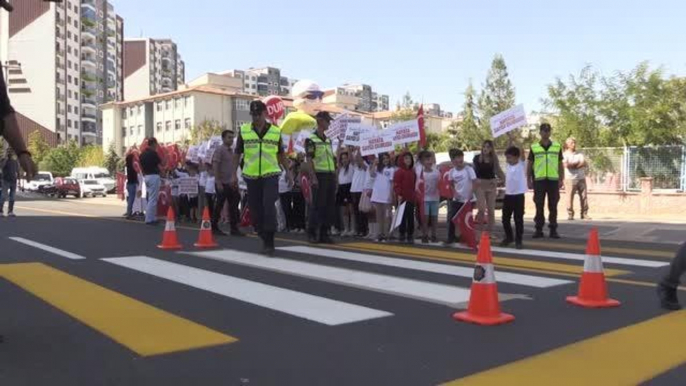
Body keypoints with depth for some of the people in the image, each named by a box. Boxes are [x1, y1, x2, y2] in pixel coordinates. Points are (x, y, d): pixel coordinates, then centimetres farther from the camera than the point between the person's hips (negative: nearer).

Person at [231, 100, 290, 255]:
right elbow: (237, 153, 9)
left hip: (271, 175, -1)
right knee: (255, 210, 6)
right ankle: (264, 238, 25)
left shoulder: (276, 131, 5)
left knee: (268, 206, -15)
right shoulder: (243, 130, 4)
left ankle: (269, 243, -8)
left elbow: (281, 153, 15)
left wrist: (288, 171, 13)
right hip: (251, 176, 2)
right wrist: (234, 174, 5)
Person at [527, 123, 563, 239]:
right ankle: (539, 229, 9)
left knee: (553, 206, 3)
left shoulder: (557, 147, 8)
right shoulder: (534, 147, 5)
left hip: (553, 180, 1)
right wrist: (528, 180, 2)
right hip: (539, 180, -1)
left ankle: (553, 230, 10)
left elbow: (560, 164, 11)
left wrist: (561, 179, 4)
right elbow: (529, 165, 7)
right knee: (539, 206, 2)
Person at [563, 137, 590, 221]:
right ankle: (570, 215, -1)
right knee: (570, 197, -7)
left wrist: (572, 165, -10)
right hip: (570, 179, -4)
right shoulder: (565, 155, 5)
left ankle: (584, 214, 6)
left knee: (584, 196, 0)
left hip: (581, 178, 4)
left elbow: (584, 164, 1)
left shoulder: (579, 154, 16)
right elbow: (566, 165, -12)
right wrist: (578, 163, -3)